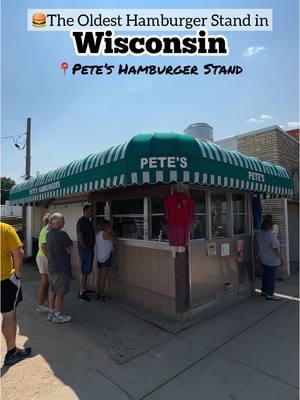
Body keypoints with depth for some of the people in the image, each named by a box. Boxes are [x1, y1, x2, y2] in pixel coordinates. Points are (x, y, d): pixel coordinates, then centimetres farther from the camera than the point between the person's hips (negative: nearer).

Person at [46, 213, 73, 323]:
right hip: (61, 268, -8)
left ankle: (51, 313, 30)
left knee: (53, 291, 18)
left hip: (51, 267, 8)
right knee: (60, 293, 5)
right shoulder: (62, 234, -22)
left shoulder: (48, 234, 4)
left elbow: (47, 248, 14)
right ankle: (58, 316, 16)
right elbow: (69, 250, -15)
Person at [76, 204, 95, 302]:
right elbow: (79, 236, -20)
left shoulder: (88, 221, 14)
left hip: (89, 249, 9)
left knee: (87, 270, 17)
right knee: (84, 271, -4)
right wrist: (85, 248, -16)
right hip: (84, 250, -9)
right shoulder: (82, 221, -15)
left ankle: (84, 289, 29)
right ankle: (81, 293, 4)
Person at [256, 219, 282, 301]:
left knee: (266, 275, 19)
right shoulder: (271, 235, -23)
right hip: (272, 260, -8)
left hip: (263, 259, 8)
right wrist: (279, 256, -7)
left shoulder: (259, 234, 1)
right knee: (271, 277, 3)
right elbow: (275, 248, -22)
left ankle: (264, 291, 29)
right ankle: (270, 294, 10)